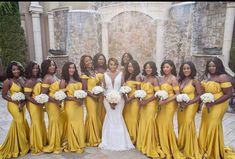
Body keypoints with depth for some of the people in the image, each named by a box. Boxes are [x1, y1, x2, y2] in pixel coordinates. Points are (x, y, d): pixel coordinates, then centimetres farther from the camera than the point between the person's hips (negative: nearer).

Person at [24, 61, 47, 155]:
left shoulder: (39, 79, 5)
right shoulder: (29, 81, -17)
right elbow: (27, 96, -19)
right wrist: (37, 103, -23)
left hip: (40, 104, 8)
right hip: (33, 104, -8)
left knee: (41, 122, 18)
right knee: (36, 123, 4)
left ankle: (42, 143, 36)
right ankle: (36, 146, 21)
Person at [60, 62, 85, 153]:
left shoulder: (77, 79, 10)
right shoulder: (64, 81, -6)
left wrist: (81, 99, -3)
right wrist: (73, 98, -18)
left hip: (79, 105, 5)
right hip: (70, 105, -5)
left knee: (80, 124, 10)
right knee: (72, 124, 4)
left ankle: (80, 144, 26)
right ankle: (73, 146, 21)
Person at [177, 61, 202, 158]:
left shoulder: (195, 81, -8)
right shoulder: (180, 81, 8)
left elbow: (199, 96, -11)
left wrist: (187, 103, -18)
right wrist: (179, 102, -9)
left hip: (191, 106, -5)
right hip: (181, 106, 5)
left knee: (188, 125, -4)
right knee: (181, 125, 10)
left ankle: (190, 150, 14)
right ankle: (181, 146, 29)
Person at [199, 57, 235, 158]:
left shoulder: (223, 77, -13)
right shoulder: (209, 77, 10)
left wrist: (213, 103, -20)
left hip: (218, 106, -7)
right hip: (207, 106, 7)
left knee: (213, 127, 3)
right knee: (205, 127, 12)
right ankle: (205, 149, 32)